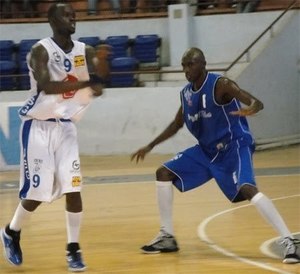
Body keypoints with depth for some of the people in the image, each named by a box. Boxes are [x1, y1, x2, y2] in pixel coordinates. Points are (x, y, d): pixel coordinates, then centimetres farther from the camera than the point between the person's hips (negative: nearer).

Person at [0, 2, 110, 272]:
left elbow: (103, 74, -15)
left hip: (65, 126, 5)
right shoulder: (41, 50, -16)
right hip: (38, 126, -5)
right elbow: (45, 86, -33)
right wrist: (85, 84, -40)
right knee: (37, 191, -2)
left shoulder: (84, 50, 1)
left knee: (73, 188, -6)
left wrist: (101, 62, -39)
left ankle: (73, 249, 3)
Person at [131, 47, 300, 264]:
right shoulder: (186, 93, 4)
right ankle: (167, 237, 14)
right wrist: (150, 146, 22)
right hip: (207, 150, 8)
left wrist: (251, 109, -55)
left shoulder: (221, 85, -19)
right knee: (164, 173, 5)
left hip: (235, 147, -8)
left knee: (246, 189, -32)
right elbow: (176, 124, 22)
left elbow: (257, 103, -30)